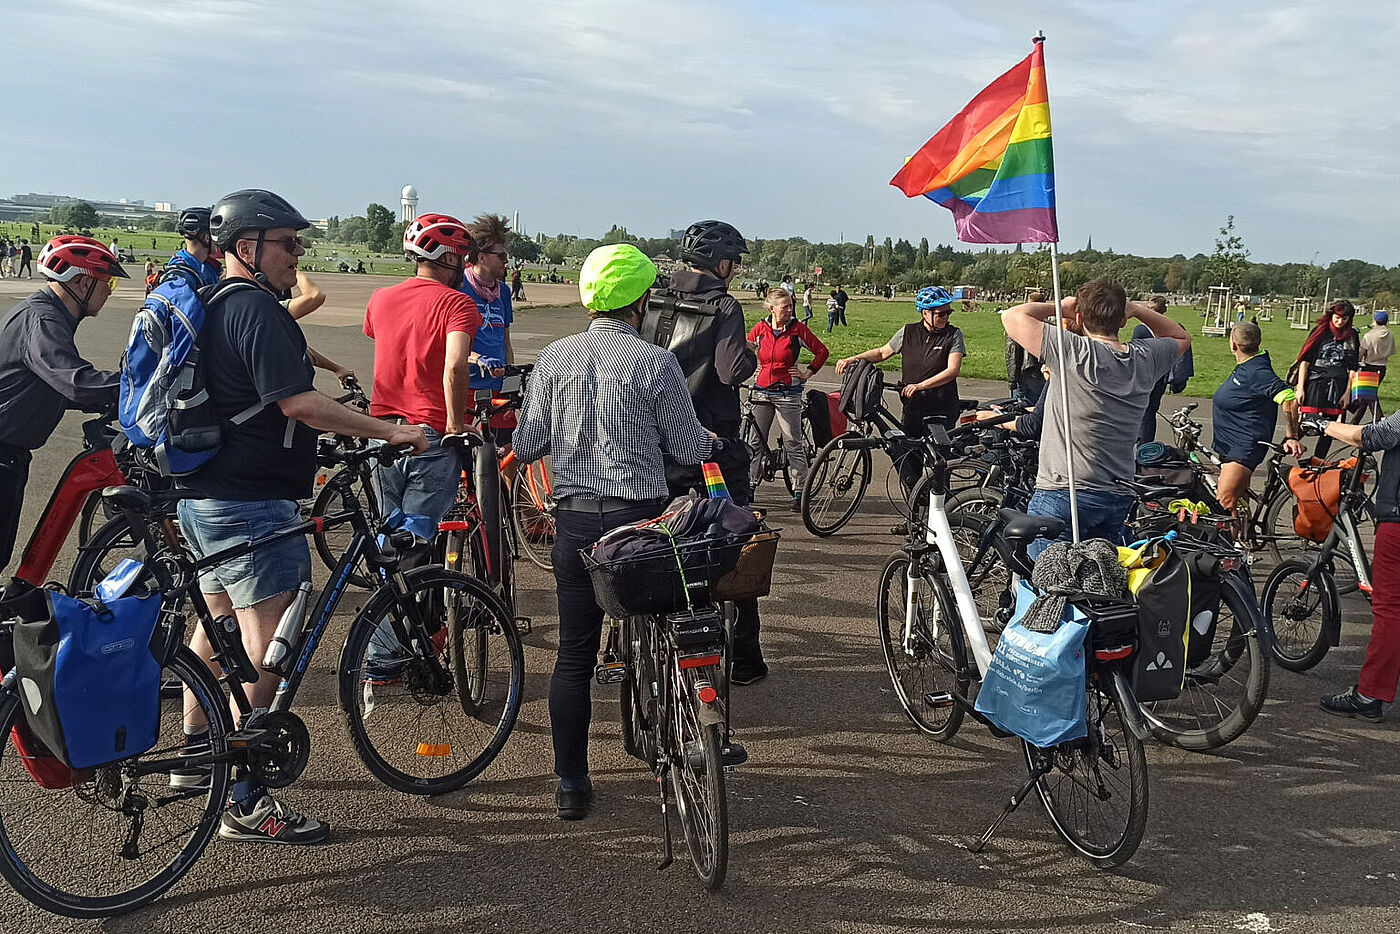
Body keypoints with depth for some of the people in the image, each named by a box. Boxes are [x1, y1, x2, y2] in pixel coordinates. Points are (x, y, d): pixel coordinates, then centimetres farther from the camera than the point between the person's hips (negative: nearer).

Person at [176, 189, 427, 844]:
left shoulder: (211, 306, 14)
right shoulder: (256, 307, -18)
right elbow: (298, 403, -26)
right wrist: (391, 432, -21)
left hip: (203, 497, 11)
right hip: (254, 505, -11)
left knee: (218, 624, 23)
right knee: (265, 651, -6)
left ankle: (196, 754, 38)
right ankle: (247, 806, -1)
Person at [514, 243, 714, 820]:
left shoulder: (555, 357, 0)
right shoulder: (656, 363, -8)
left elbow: (526, 446, 1)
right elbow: (690, 451, -2)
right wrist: (710, 441, 21)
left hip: (575, 519, 2)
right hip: (641, 519, -2)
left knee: (574, 656, 9)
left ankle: (571, 786, 13)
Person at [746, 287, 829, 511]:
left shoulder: (798, 329, -3)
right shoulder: (760, 329, 3)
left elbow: (822, 351, 4)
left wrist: (807, 374, 1)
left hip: (788, 392, -3)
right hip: (762, 390, 3)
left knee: (793, 443, -2)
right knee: (755, 442, 7)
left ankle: (799, 493, 3)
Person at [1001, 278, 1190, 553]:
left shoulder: (1074, 352, -16)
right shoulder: (1145, 358, 2)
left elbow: (1012, 316, -13)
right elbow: (1181, 336, 26)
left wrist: (1060, 306, 2)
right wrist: (1138, 309, 12)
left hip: (1061, 495, -6)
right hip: (1119, 498, 6)